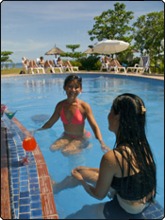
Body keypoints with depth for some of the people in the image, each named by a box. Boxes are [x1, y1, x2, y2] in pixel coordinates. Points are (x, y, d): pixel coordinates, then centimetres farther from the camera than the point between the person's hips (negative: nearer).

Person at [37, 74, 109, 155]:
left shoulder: (84, 106, -16)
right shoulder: (60, 105, -4)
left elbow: (94, 126, -19)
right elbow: (50, 123, 8)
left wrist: (102, 143, -31)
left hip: (81, 138, -4)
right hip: (66, 136, 4)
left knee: (65, 151, -25)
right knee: (53, 148, -19)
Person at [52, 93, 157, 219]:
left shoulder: (111, 157, -34)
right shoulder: (141, 145, -10)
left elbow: (99, 195, -16)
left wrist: (80, 180, 5)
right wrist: (88, 169, 15)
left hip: (127, 212, -7)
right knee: (81, 172, 17)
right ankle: (56, 187, 45)